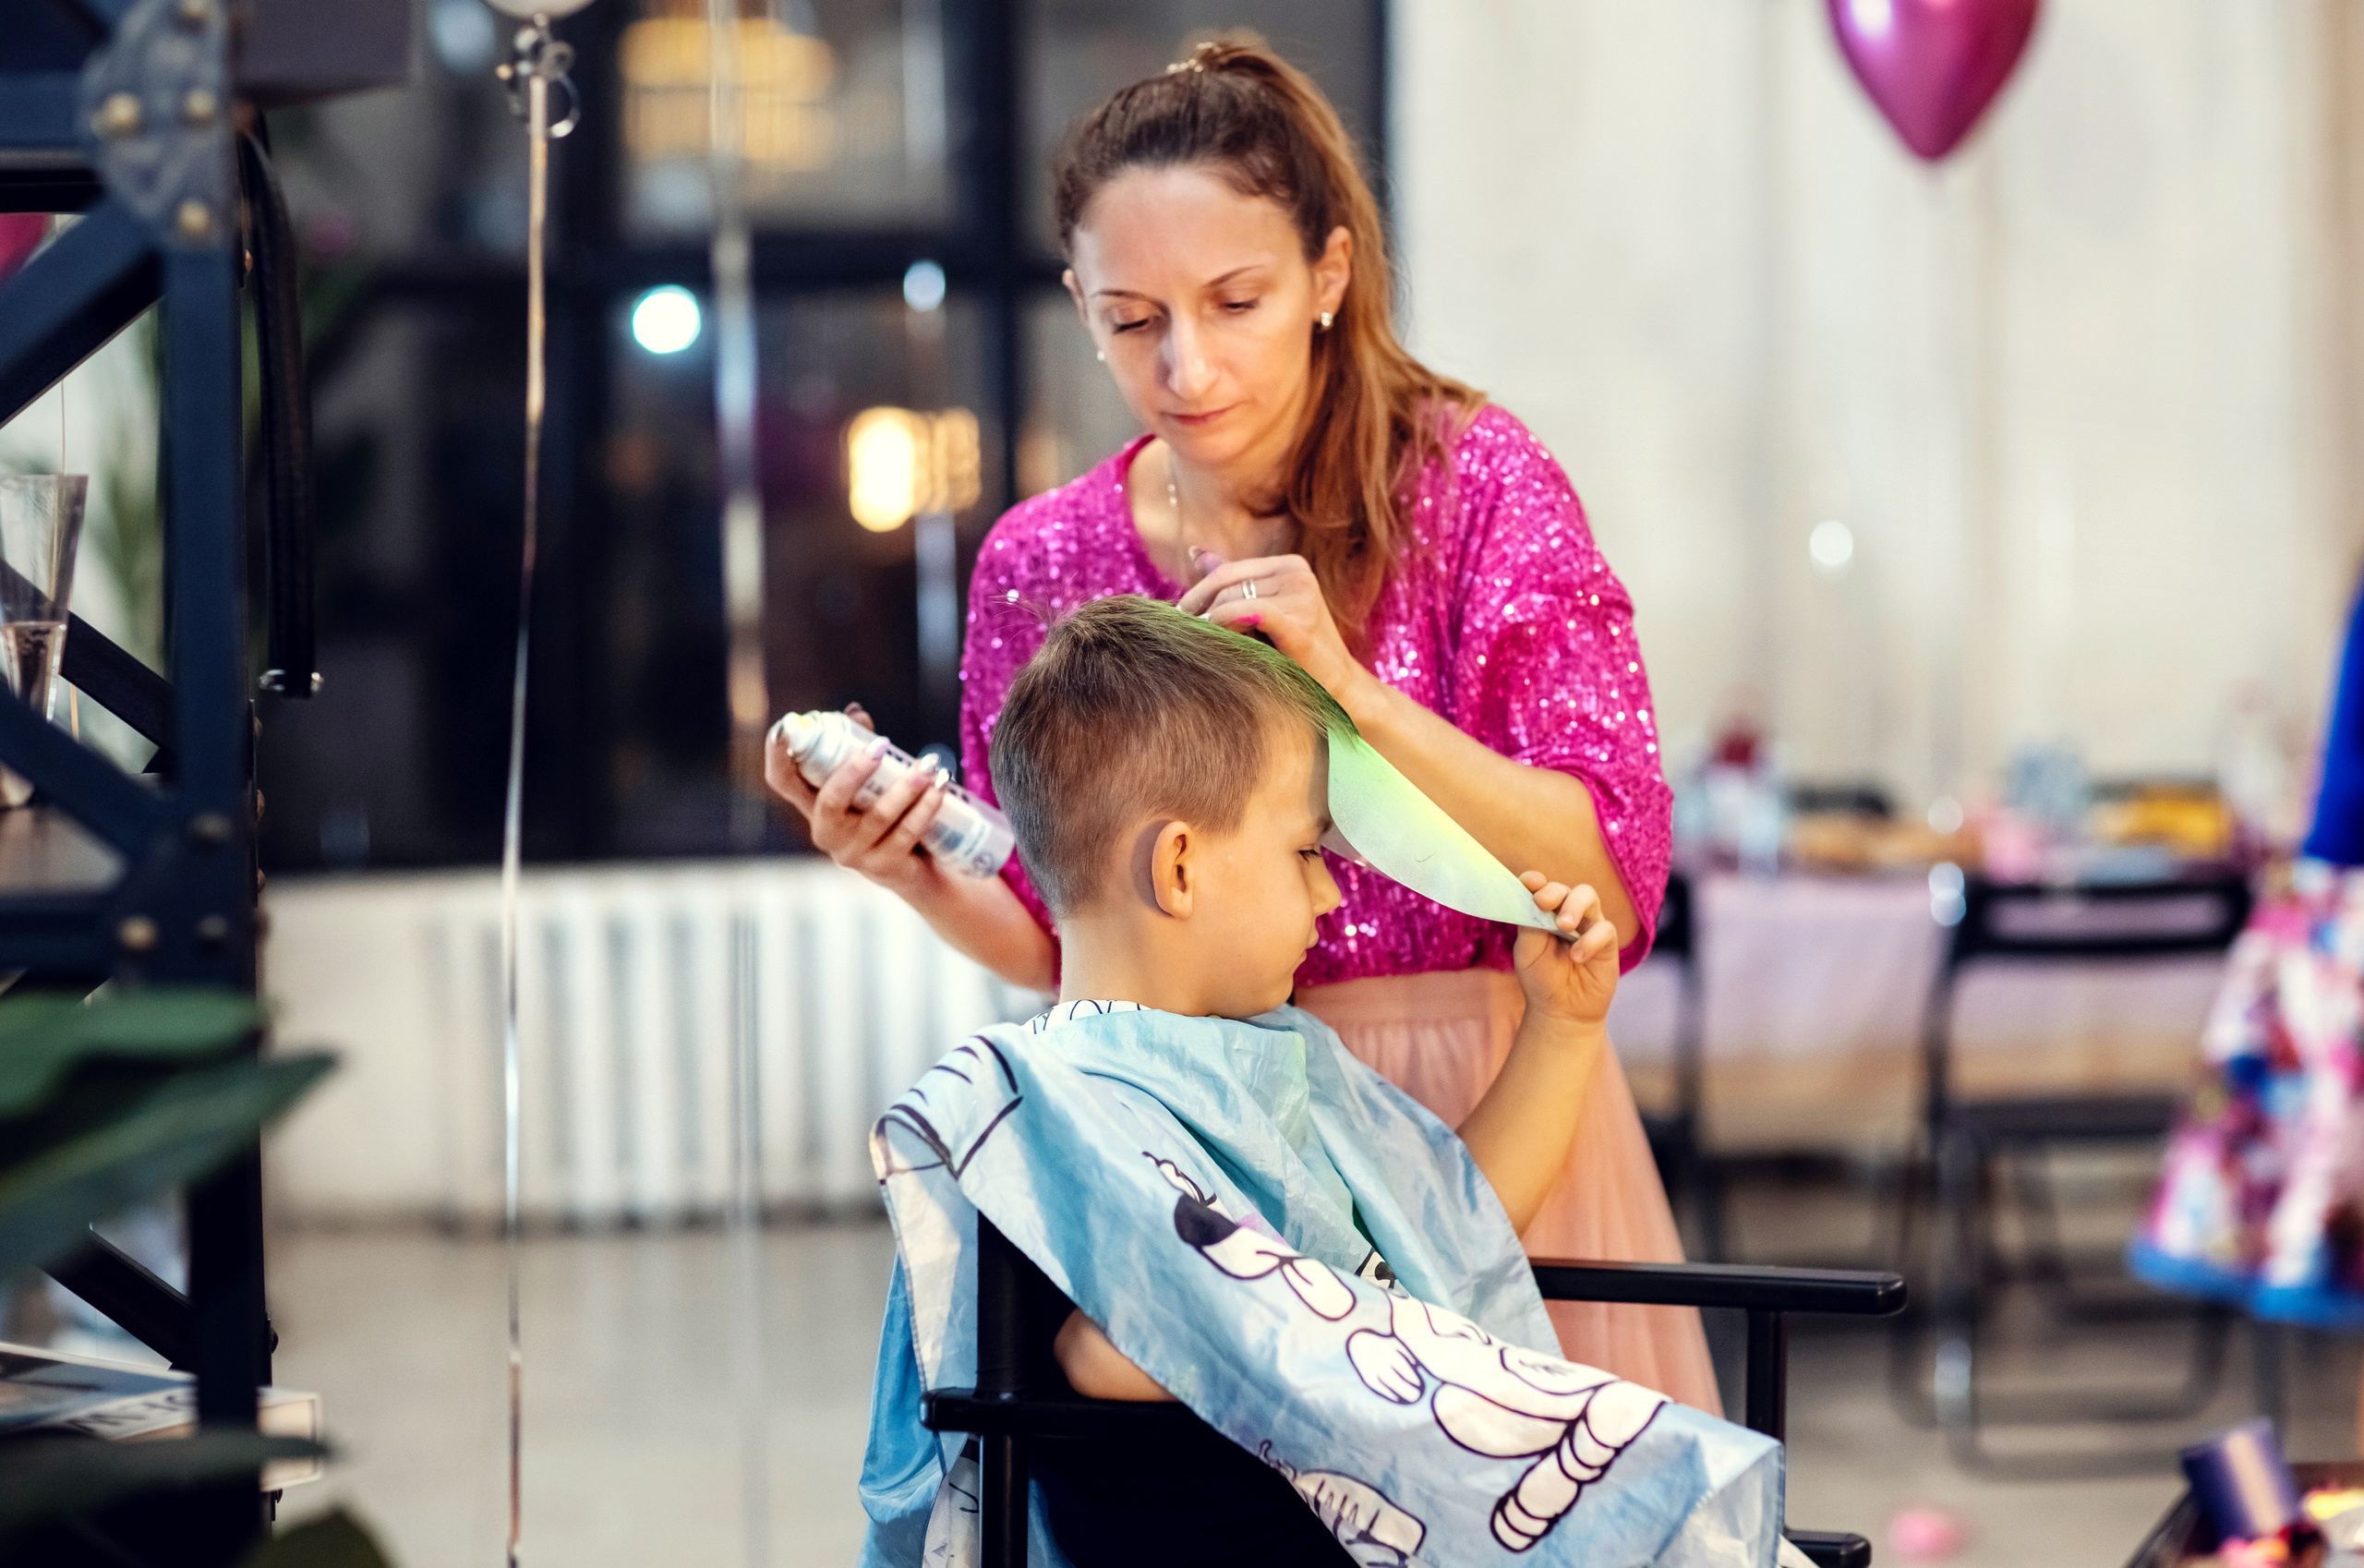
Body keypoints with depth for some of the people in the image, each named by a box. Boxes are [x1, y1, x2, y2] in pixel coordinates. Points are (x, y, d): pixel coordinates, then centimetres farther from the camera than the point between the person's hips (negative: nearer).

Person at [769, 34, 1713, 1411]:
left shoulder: (1476, 484, -6)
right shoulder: (1041, 567, 2)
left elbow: (1615, 881, -12)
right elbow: (1057, 942, 12)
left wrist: (1350, 686, -21)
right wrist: (922, 878, -8)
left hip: (1479, 1128, -2)